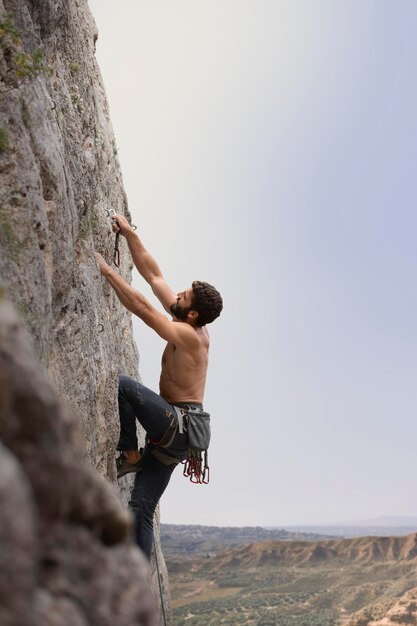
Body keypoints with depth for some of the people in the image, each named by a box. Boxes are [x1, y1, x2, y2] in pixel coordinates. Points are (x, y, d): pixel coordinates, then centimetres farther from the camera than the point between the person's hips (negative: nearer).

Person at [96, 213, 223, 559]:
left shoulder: (188, 335, -15)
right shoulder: (189, 325, 8)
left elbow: (141, 306, -21)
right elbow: (153, 274, 10)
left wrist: (106, 269, -14)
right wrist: (130, 234, 10)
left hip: (176, 425, -9)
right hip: (175, 433, 9)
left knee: (120, 384, -25)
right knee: (141, 508, 5)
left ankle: (129, 455, -10)